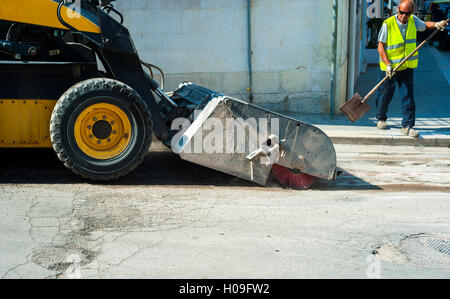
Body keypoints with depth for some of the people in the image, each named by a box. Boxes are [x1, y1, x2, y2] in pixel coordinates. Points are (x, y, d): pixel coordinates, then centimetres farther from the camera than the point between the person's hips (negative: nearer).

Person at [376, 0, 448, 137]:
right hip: (389, 66, -3)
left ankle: (407, 126, 2)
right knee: (385, 95, 8)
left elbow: (425, 25, 22)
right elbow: (380, 46, -12)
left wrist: (436, 24, 0)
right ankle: (381, 118, 32)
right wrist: (388, 64, -20)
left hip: (407, 67, 3)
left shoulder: (413, 20, 0)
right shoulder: (388, 24, -15)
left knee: (408, 96, -3)